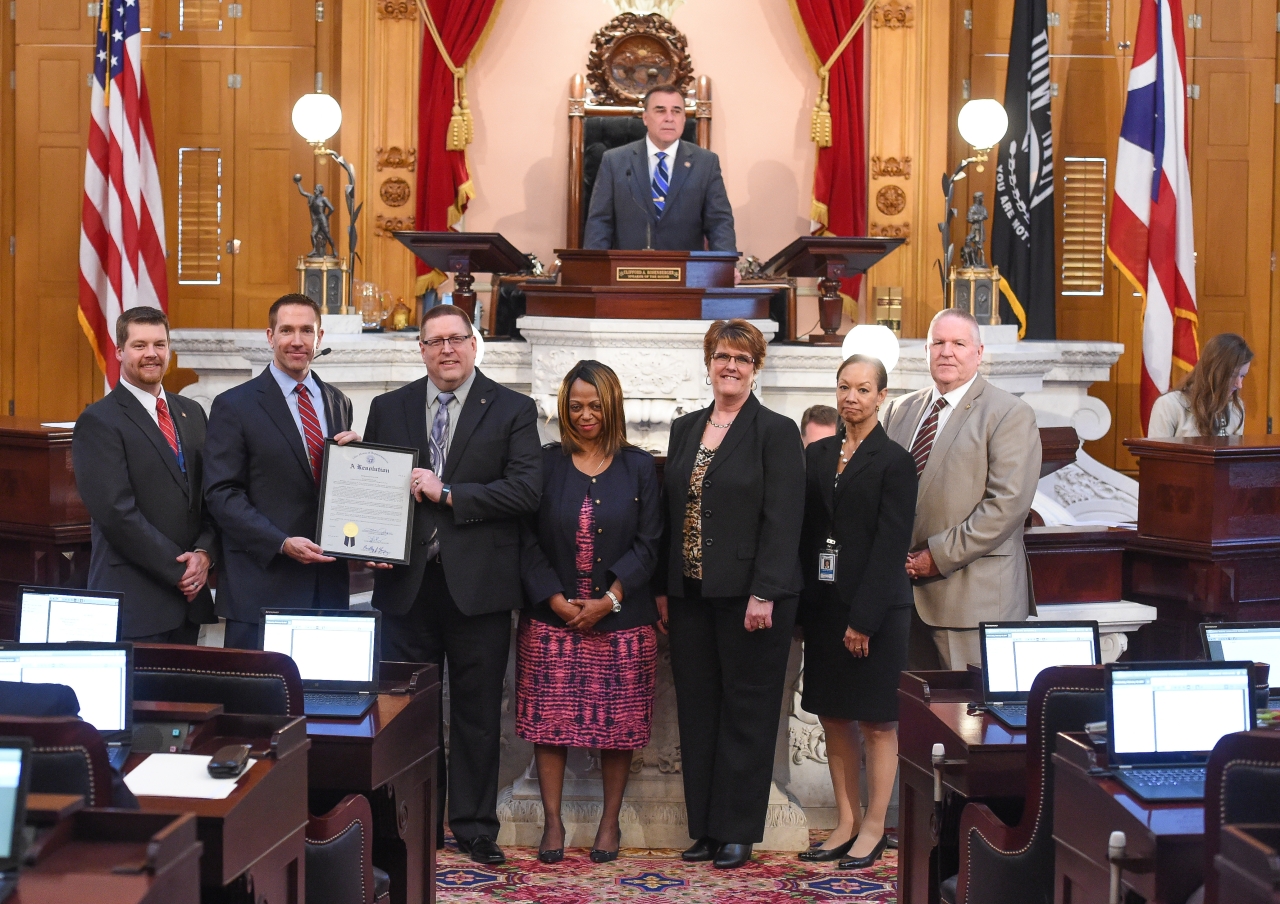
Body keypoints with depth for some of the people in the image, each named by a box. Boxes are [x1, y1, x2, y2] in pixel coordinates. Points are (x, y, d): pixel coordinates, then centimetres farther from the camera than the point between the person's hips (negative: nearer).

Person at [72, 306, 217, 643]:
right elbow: (117, 513, -14)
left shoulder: (191, 412, 14)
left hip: (189, 593, 6)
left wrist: (204, 553, -4)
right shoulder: (98, 422, -7)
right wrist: (178, 571, -13)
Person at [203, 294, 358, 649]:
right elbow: (222, 494, -7)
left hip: (328, 582, 4)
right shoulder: (234, 406, -1)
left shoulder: (338, 403, 15)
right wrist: (282, 543, -18)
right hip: (262, 585, -4)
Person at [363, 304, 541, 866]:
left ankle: (475, 827, 16)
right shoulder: (388, 409, 10)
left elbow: (526, 490, -10)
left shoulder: (512, 411, 1)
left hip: (478, 584, -2)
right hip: (406, 582, 2)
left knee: (477, 710, 5)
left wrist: (447, 493, -15)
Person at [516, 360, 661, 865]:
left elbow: (647, 544, 0)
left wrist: (608, 600, -11)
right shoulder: (545, 464, 5)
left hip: (620, 621, 0)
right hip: (552, 618, 0)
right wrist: (556, 600, -11)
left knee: (618, 726, 4)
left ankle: (610, 822, 16)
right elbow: (529, 541, 1)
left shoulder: (638, 468, 5)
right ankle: (552, 822, 11)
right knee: (549, 720, 0)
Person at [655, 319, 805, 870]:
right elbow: (669, 512, 14)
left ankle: (737, 831, 12)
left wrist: (763, 595, -17)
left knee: (746, 713, 3)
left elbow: (783, 520, -11)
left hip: (748, 594, -6)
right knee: (696, 710, 10)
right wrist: (662, 588, 8)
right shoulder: (685, 430, 13)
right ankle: (704, 826, 19)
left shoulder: (777, 432, -5)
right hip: (690, 595, 6)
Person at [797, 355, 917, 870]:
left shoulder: (894, 462, -7)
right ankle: (845, 823, 21)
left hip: (875, 608, -6)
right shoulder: (817, 455, 10)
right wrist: (802, 607, 3)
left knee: (877, 723, 4)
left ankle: (873, 829, 13)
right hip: (823, 605, 6)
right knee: (834, 718, 10)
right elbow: (806, 534, 10)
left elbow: (891, 546, -12)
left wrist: (863, 618, -16)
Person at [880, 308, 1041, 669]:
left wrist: (940, 555, -14)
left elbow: (1009, 502, -13)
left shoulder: (1010, 414, -4)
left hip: (973, 596, -5)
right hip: (904, 594, 5)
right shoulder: (900, 410, 16)